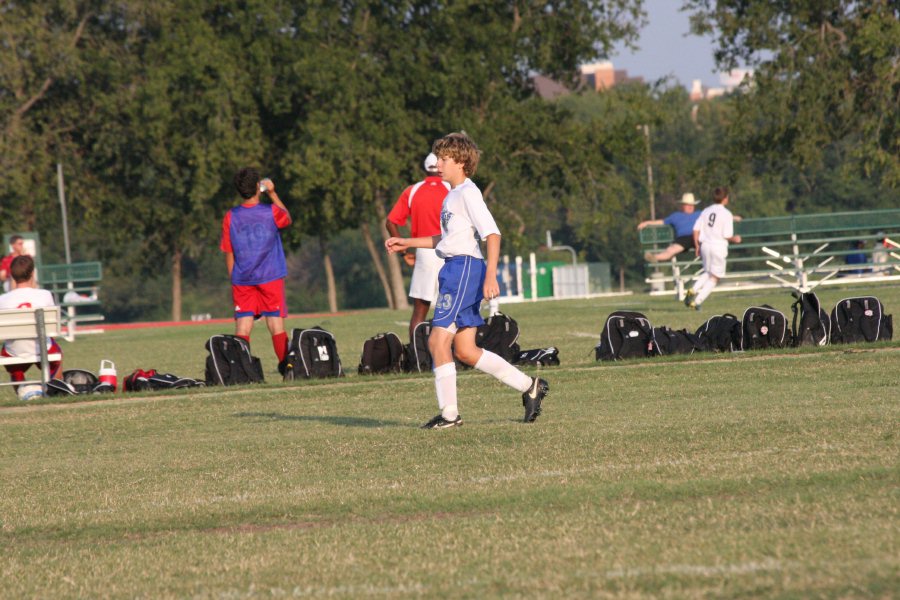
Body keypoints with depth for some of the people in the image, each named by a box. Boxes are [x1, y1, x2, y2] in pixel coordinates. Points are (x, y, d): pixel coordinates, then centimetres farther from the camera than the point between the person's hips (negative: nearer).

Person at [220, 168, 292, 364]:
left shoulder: (230, 217, -2)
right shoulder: (271, 212, -6)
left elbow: (229, 254, 2)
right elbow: (287, 218, 18)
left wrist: (233, 280, 11)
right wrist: (272, 194, 21)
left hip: (242, 281, 1)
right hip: (271, 278, -1)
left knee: (242, 328, 1)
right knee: (276, 325, 3)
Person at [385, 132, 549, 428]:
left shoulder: (468, 193, -10)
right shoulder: (452, 195, 20)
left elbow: (492, 234, -17)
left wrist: (491, 275, -25)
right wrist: (407, 243, 29)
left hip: (464, 267, -10)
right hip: (455, 270, 10)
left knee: (438, 341, -11)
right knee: (465, 351, 8)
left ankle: (449, 413, -7)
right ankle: (529, 386, 13)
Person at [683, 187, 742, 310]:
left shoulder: (706, 211, 7)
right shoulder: (727, 214, -8)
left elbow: (696, 229, 5)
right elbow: (727, 235, -11)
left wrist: (697, 246, 14)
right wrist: (735, 239, 10)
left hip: (705, 245, 5)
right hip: (719, 246, -5)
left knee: (708, 273, 24)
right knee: (714, 277, 5)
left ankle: (693, 290, 1)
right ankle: (697, 301, -6)